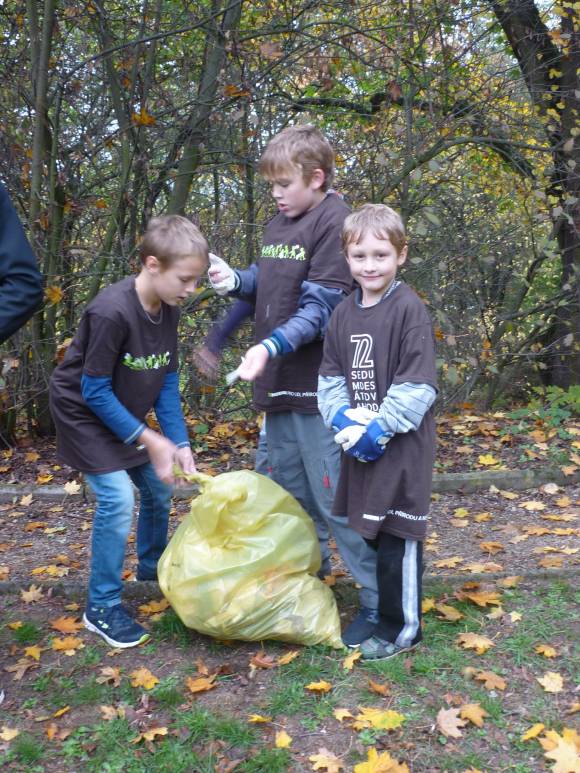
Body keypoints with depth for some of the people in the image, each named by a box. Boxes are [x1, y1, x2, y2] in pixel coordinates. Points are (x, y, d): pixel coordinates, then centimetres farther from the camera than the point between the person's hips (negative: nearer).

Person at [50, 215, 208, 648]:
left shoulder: (168, 309, -9)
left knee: (159, 487, 11)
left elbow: (167, 381, -1)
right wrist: (149, 440, -21)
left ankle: (152, 568, 37)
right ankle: (102, 607, 1)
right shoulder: (111, 312, -31)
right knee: (117, 498, -16)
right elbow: (94, 392, -25)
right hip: (85, 413, -7)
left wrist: (179, 443, -8)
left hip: (124, 413, 8)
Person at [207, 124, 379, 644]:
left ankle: (378, 602, 9)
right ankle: (310, 570, 40)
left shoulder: (335, 222, -13)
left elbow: (319, 308, -19)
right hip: (280, 384, 9)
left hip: (317, 385, -9)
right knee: (290, 485, 20)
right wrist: (236, 281, 0)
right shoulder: (278, 224, 14)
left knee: (334, 495, -4)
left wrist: (272, 347, -31)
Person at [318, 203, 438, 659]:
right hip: (359, 447, 7)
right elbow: (330, 376, 10)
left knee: (398, 536, 1)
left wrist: (379, 427, -18)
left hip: (402, 447, -6)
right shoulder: (343, 314, 8)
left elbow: (418, 383, -16)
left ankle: (402, 629, 17)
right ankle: (377, 611, 35)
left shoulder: (409, 308, -12)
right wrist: (344, 418, -7)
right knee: (367, 533, 17)